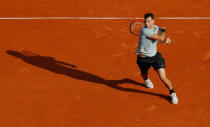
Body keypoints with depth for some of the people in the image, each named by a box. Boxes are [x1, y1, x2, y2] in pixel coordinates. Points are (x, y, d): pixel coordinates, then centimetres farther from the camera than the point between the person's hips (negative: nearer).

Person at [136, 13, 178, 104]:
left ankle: (172, 93, 14)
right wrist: (163, 30, -8)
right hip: (143, 59, -3)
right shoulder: (144, 30, -29)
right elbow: (161, 38, -28)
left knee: (163, 78, -10)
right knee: (144, 75, 25)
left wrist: (165, 40, -4)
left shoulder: (156, 28, -5)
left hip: (155, 56, 3)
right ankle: (146, 80, 65)